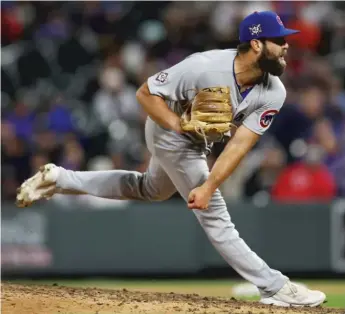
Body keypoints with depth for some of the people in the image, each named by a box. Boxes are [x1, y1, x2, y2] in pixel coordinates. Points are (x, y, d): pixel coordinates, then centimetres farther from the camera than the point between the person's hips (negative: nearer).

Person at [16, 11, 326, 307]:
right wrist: (179, 124, -36)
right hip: (171, 134, -7)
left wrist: (209, 186, -33)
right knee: (215, 216, -4)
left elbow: (239, 145, -24)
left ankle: (61, 179, 35)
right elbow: (145, 93, -24)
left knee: (149, 190, 28)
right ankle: (276, 288, 2)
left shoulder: (274, 93, -21)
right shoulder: (205, 67, -36)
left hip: (197, 142, 7)